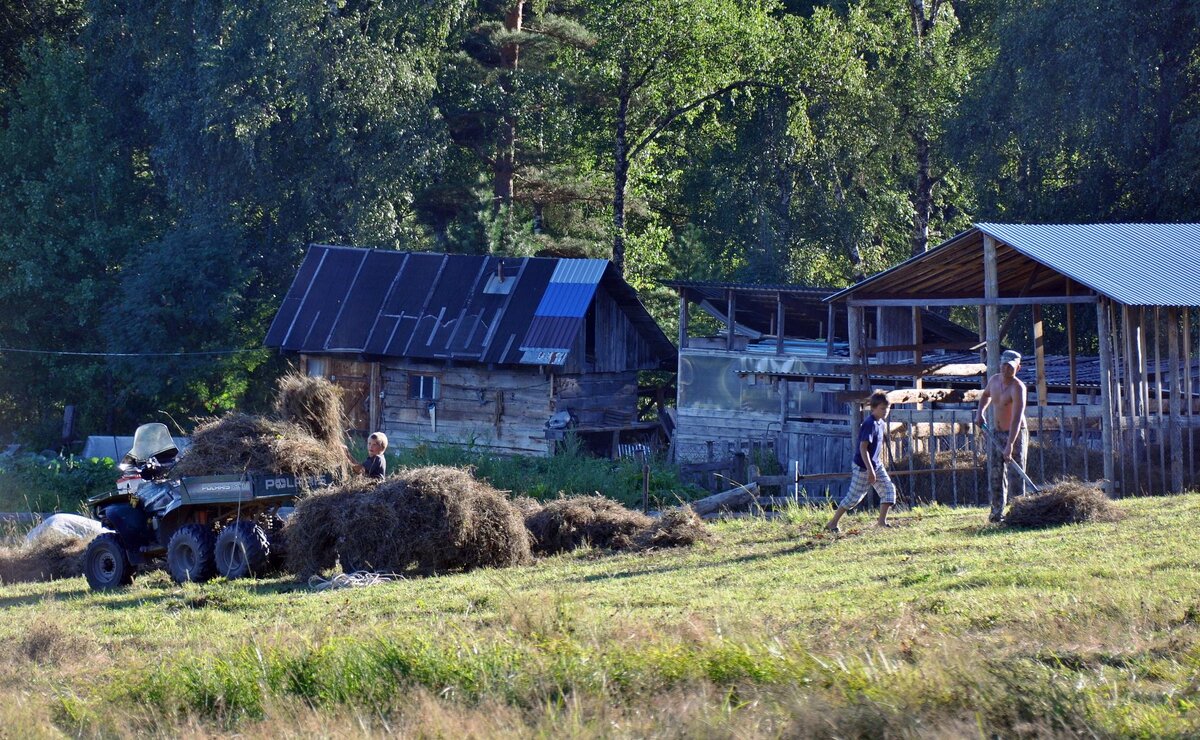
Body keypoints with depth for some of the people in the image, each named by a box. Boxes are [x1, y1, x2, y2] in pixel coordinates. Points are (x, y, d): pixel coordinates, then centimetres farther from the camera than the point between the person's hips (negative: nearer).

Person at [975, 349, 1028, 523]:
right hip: (997, 433, 7)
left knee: (1015, 475, -9)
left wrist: (1010, 445, -38)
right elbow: (986, 395, 27)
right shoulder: (994, 380, 1)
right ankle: (998, 511, 13)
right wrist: (980, 412, 9)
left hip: (1016, 434, -7)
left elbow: (1017, 419, -31)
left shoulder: (1017, 388, -22)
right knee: (995, 474, 7)